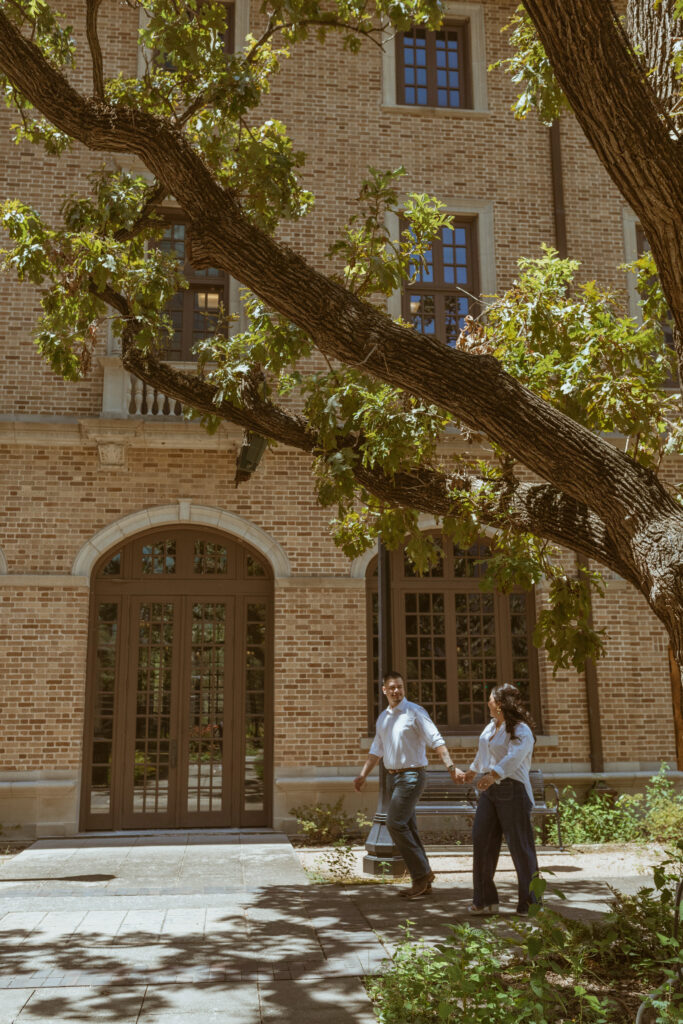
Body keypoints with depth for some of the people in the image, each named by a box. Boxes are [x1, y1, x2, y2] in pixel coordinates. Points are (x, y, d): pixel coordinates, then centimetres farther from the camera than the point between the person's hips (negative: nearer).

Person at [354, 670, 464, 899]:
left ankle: (421, 874, -6)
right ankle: (424, 881, 17)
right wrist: (363, 775, 18)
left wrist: (451, 767, -25)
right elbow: (376, 750, 22)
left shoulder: (415, 712, -8)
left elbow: (436, 740, -15)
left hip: (411, 775, -7)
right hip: (393, 776, 7)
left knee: (395, 823, -16)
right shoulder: (383, 718, 13)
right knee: (408, 828, 9)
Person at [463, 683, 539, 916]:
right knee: (481, 841, 4)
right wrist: (473, 770, 48)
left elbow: (514, 757, -31)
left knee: (520, 846, -3)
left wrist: (493, 775, -47)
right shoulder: (492, 726, 14)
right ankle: (485, 901, 13)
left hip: (513, 791, -8)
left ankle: (530, 904, 8)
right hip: (489, 789, 8)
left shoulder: (521, 731, -12)